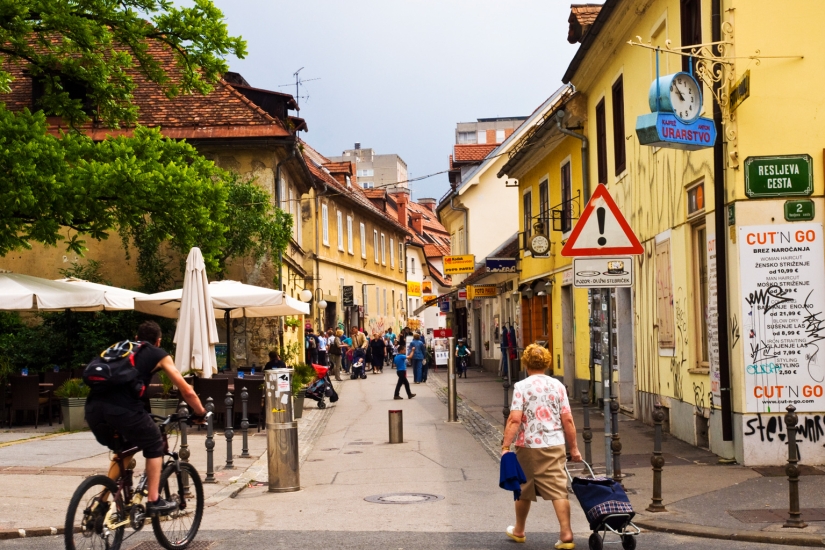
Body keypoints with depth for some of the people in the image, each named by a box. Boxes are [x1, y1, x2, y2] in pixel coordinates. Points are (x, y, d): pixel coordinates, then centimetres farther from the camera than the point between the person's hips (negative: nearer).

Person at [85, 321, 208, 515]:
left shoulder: (120, 348, 33)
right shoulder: (158, 354, 20)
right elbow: (187, 391, 19)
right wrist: (200, 412, 37)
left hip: (93, 407, 5)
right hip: (123, 408, -5)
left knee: (122, 450, 30)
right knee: (155, 446, 20)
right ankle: (153, 501, 14)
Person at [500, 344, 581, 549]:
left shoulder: (521, 387, -6)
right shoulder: (557, 386, 3)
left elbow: (514, 419, -15)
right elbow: (567, 420, 1)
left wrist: (506, 446, -14)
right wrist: (573, 448, 8)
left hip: (529, 446, -2)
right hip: (555, 446, 2)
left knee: (524, 490, 14)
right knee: (559, 491, 0)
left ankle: (518, 531, 31)